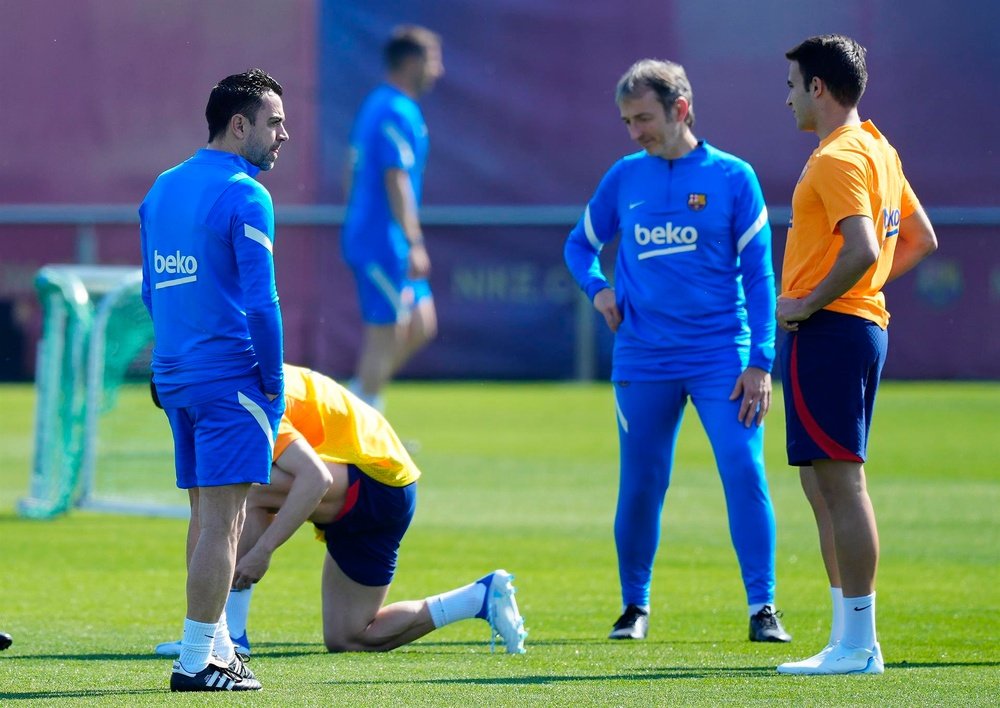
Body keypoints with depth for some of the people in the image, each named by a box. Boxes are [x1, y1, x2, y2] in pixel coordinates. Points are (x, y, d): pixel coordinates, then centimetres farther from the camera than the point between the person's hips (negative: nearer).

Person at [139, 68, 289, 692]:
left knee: (209, 513, 16)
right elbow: (260, 303, -15)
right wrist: (273, 384, -8)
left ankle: (216, 646, 20)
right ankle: (198, 661, -10)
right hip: (230, 377, -8)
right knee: (222, 518, -7)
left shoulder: (162, 190, 14)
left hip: (175, 375, 8)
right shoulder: (245, 197, -12)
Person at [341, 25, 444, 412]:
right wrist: (414, 243, -23)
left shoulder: (374, 106, 15)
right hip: (384, 243, -10)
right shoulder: (398, 114, -15)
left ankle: (360, 393, 14)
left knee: (422, 325, 12)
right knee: (387, 335, -5)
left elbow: (354, 173, 20)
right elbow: (396, 181, -21)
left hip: (365, 234, 10)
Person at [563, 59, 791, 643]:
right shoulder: (624, 178, 7)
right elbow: (580, 244, 21)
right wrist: (597, 288, 0)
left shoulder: (733, 177, -1)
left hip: (721, 356, -2)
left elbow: (759, 276, -1)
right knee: (640, 487, 5)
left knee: (745, 473, -13)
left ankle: (762, 607, -8)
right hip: (643, 361, 2)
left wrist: (760, 362, -8)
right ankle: (635, 606, 21)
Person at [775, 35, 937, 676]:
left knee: (840, 480, -10)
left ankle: (859, 644, -11)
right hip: (863, 323, 10)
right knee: (825, 484, 13)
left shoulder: (839, 158, -14)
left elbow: (861, 249, -26)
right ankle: (848, 639, 14)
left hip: (828, 330, -10)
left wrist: (810, 303, -16)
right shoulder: (877, 149, 18)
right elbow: (920, 239, 25)